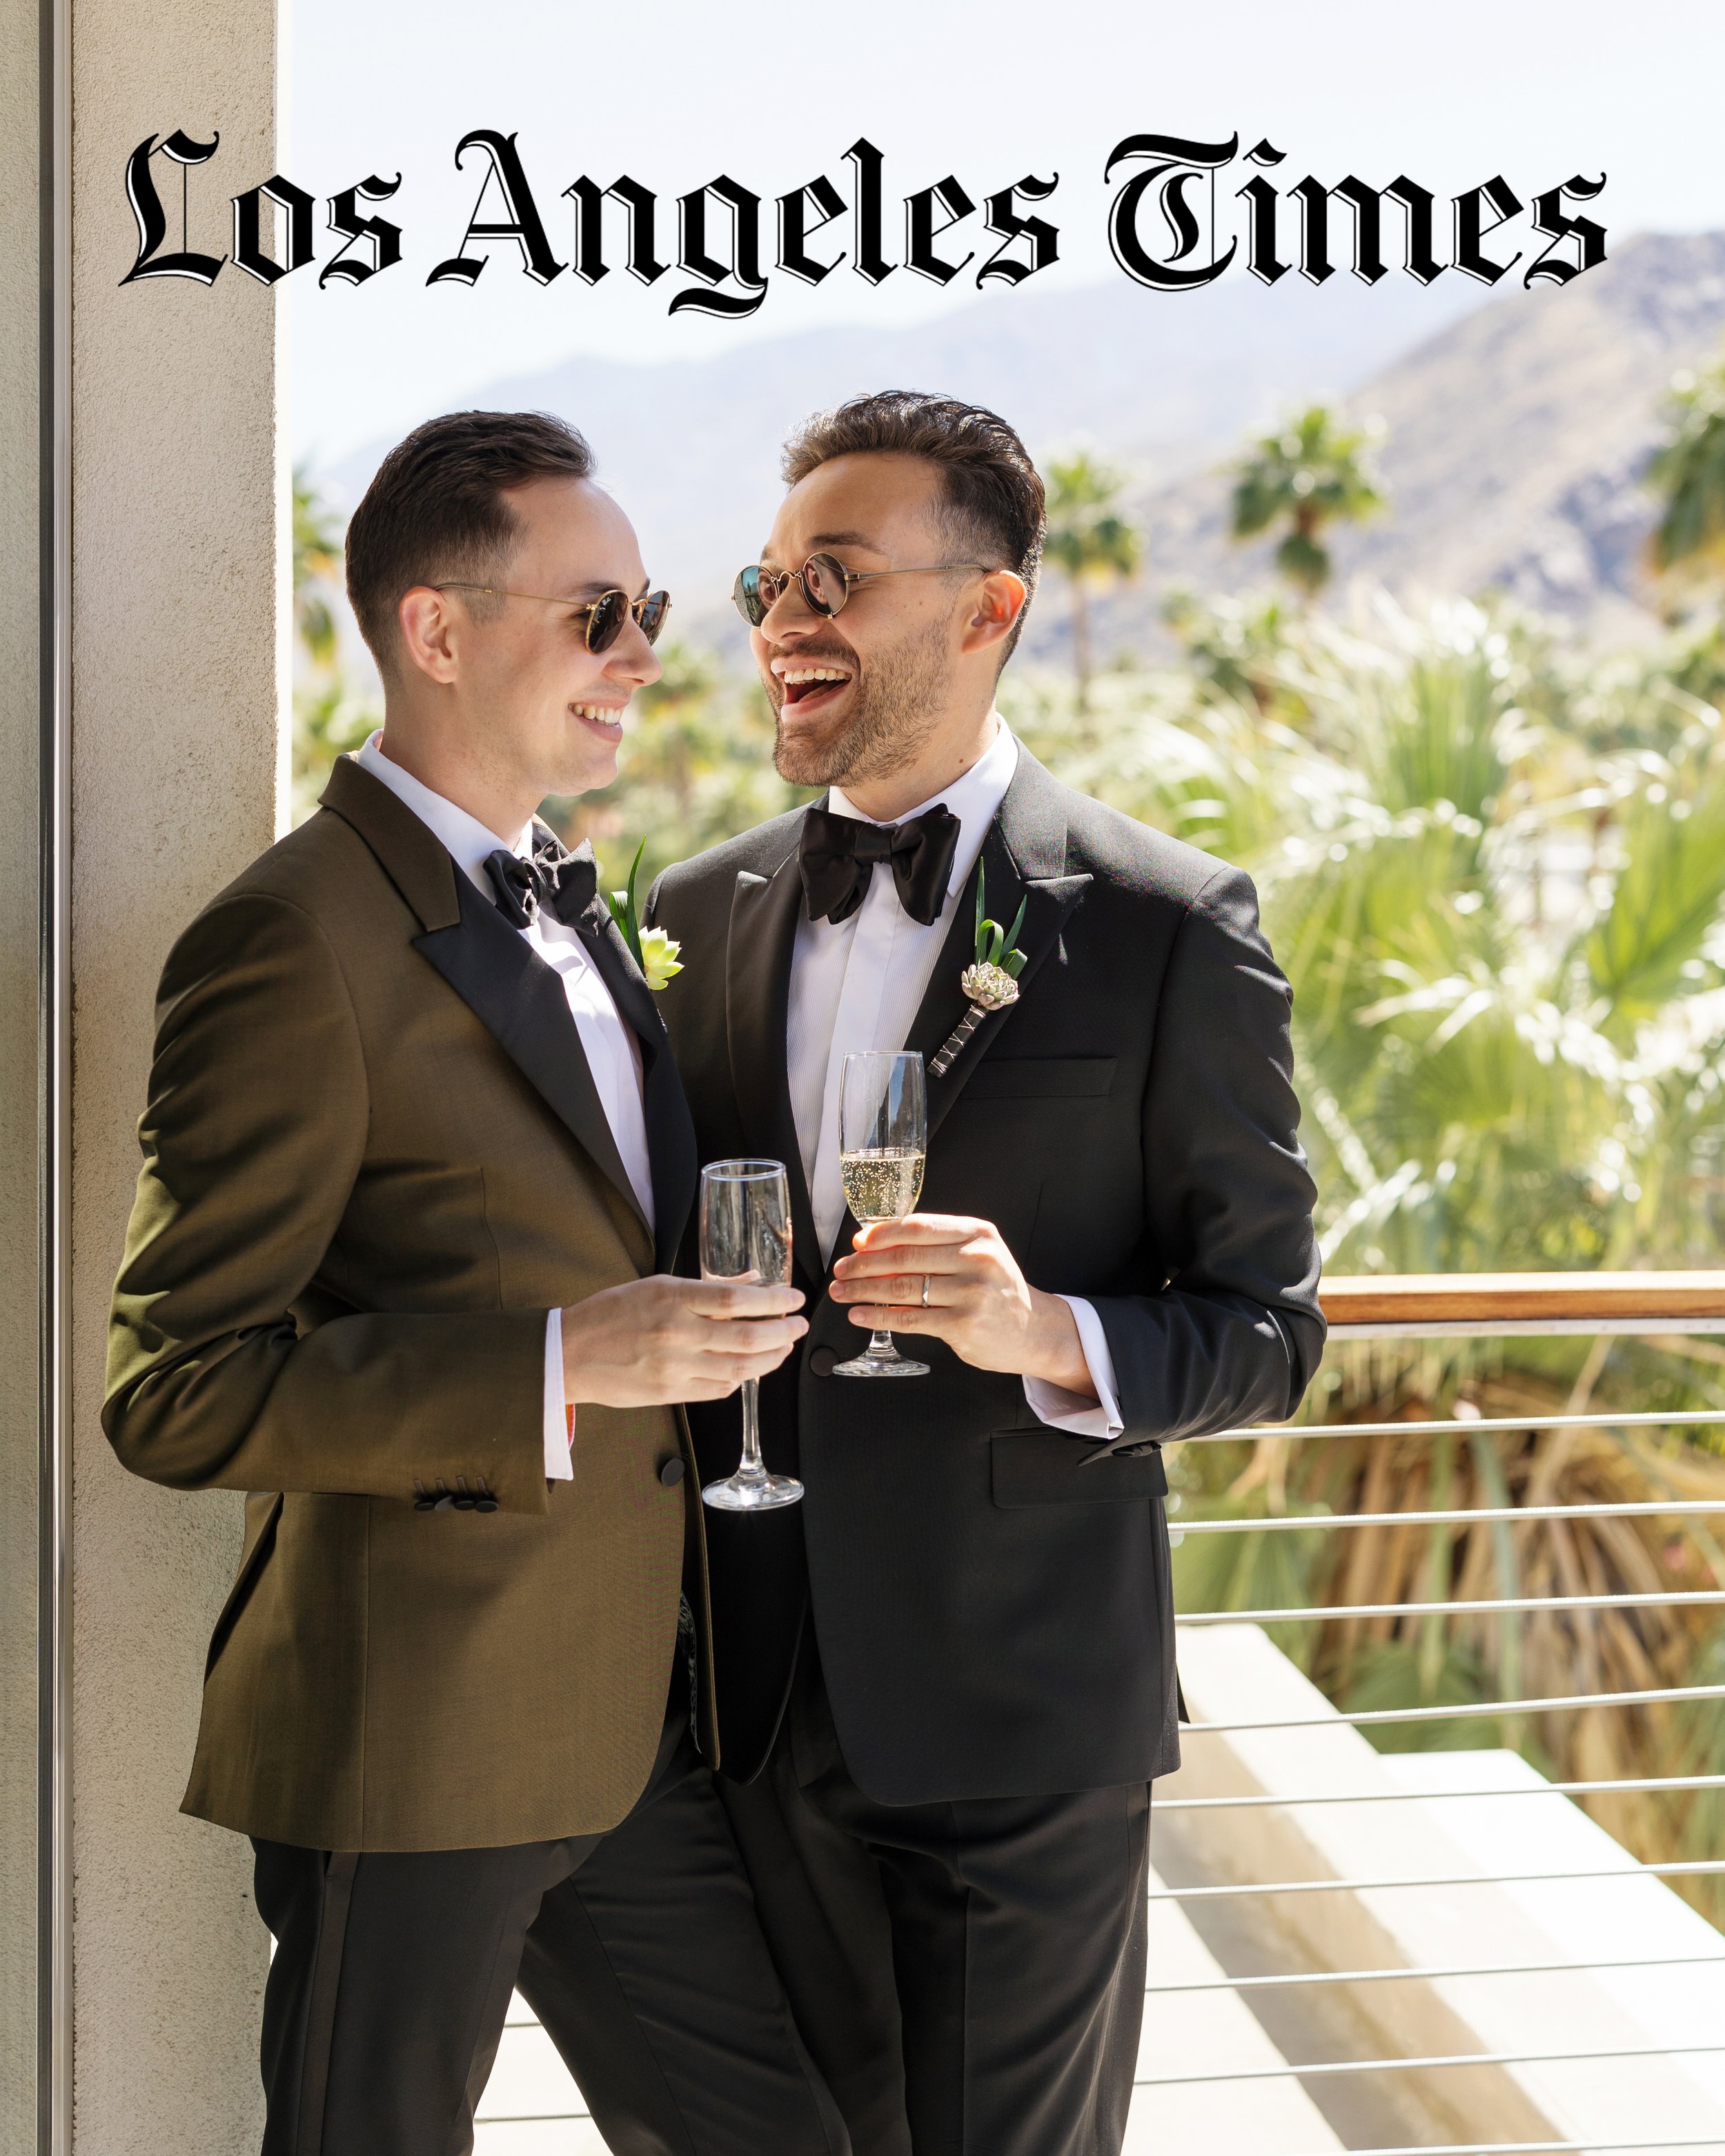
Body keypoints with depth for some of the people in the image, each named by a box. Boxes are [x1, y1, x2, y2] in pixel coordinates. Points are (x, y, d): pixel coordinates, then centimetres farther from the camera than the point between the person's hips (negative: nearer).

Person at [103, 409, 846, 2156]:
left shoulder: (570, 918, 13)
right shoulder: (294, 943, -16)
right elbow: (178, 1388, -21)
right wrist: (565, 1365, -25)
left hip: (636, 1727, 8)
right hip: (415, 1743, -8)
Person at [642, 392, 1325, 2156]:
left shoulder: (1165, 929, -6)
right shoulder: (696, 918, 8)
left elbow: (1268, 1328, -4)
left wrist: (1046, 1333, -22)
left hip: (1020, 1715, -4)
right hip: (759, 1705, 4)